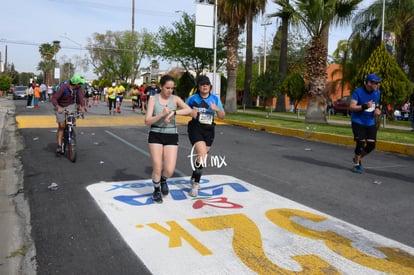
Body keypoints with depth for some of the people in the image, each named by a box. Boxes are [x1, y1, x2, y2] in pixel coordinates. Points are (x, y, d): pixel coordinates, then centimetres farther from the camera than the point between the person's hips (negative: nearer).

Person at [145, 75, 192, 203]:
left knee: (169, 170, -8)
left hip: (171, 136, 1)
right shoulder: (153, 99, -3)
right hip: (155, 135, -1)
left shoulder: (175, 99, -1)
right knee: (157, 168, -3)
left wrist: (172, 112, -29)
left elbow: (189, 110, -19)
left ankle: (163, 180, 29)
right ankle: (156, 190, 26)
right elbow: (147, 121, -10)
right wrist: (162, 114, -23)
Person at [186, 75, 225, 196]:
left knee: (202, 156, 13)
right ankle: (196, 184, -7)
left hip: (209, 130, 4)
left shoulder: (215, 98, 2)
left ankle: (194, 179, 38)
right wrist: (191, 112, -11)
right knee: (202, 154, -20)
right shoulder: (193, 98, -3)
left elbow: (222, 116, 3)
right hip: (195, 129, -3)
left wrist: (217, 109, -18)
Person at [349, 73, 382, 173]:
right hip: (358, 122, -6)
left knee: (371, 144, 1)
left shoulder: (377, 92, 2)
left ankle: (357, 159, 27)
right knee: (360, 143, -10)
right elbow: (351, 107, -22)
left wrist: (377, 109, -1)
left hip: (370, 123, 6)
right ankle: (356, 164, 12)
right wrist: (365, 106, -34)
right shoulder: (358, 92, -16)